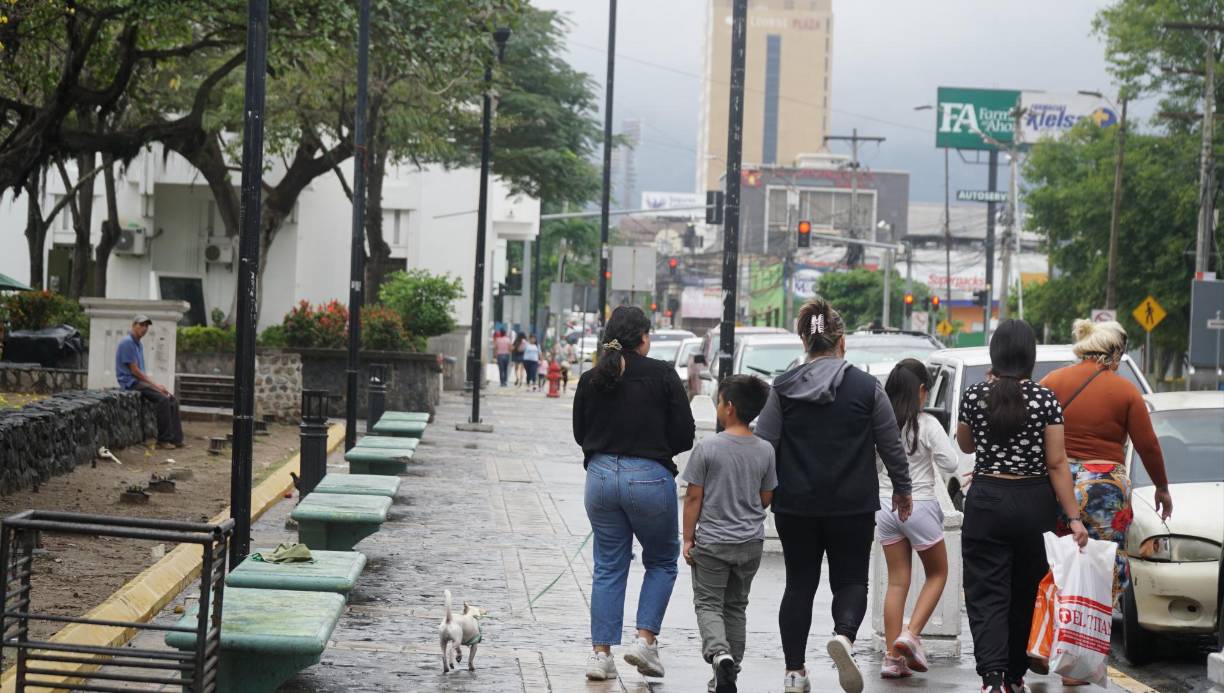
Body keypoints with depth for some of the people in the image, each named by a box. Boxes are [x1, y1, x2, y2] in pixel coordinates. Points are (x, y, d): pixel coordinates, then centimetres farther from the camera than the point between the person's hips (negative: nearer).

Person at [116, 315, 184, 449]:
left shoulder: (139, 345, 18)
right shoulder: (127, 343, -13)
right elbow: (134, 370, -16)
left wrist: (156, 385, 6)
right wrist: (155, 386, -12)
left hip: (140, 381, 10)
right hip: (130, 382, -10)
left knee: (172, 401, -3)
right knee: (163, 399, -25)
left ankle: (175, 439, -7)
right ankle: (163, 440, -21)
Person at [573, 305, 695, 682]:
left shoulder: (590, 379, 3)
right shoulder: (662, 376, -8)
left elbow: (580, 434, 12)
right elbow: (685, 435, -6)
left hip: (601, 477, 4)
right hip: (649, 478, -3)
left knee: (608, 567, 12)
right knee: (662, 561, 16)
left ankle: (600, 653, 8)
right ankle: (645, 640, 3)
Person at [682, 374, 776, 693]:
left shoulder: (707, 447, -13)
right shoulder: (765, 451, -2)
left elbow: (693, 497, -9)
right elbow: (766, 498, 6)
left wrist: (688, 538, -2)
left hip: (712, 542, -4)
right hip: (751, 541, 4)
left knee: (708, 604, 5)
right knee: (736, 607, 16)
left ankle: (719, 654, -20)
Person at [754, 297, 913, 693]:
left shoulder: (783, 389, -1)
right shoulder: (867, 388, -3)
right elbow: (892, 446, 3)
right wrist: (902, 489, 17)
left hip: (795, 507, 2)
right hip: (852, 507, -1)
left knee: (799, 584, 11)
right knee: (850, 581, 9)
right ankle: (843, 635, -21)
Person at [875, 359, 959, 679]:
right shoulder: (927, 424, -13)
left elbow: (871, 466, 8)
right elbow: (950, 464, -10)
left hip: (886, 506, 4)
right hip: (919, 505, -4)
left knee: (897, 581, 9)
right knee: (937, 574, 15)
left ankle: (892, 656, 6)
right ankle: (911, 634, -3)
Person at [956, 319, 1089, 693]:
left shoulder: (975, 395, -4)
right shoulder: (1046, 400, -7)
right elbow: (1057, 463, -9)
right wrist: (1074, 518, -6)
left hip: (986, 500, -1)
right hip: (1034, 504, 1)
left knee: (987, 596, -3)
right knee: (1025, 593, 16)